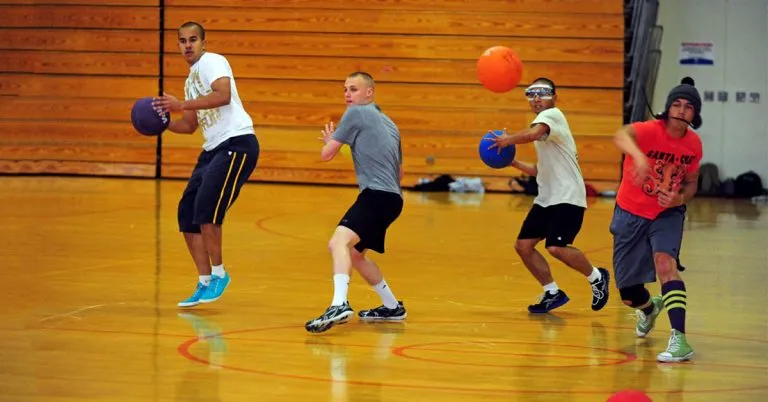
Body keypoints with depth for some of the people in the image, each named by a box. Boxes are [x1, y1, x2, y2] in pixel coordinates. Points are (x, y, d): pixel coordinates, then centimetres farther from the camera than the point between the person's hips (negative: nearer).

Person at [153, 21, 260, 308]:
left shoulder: (211, 62, -5)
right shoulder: (191, 79, 22)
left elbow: (223, 95, -24)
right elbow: (190, 125, 27)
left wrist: (182, 104, -25)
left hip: (237, 143, -10)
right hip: (213, 149, 10)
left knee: (206, 208, -19)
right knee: (187, 215, 4)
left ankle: (219, 274, -3)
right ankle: (204, 283, 10)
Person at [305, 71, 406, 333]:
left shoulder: (356, 113, 0)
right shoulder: (388, 123, 25)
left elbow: (327, 154, 0)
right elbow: (399, 171, 33)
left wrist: (330, 141, 24)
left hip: (376, 194, -10)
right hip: (392, 197, 10)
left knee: (339, 242, -28)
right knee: (354, 253, 27)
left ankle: (339, 305, -50)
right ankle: (392, 307, 34)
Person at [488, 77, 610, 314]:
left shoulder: (552, 115, -9)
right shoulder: (542, 128, 20)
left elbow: (533, 134, -33)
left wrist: (507, 140, -19)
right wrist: (514, 163, 16)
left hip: (567, 197, -10)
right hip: (546, 198, 10)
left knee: (556, 247, -22)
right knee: (523, 245, 3)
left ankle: (597, 278, 1)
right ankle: (552, 293, 13)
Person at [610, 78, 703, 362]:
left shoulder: (694, 144, -8)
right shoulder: (650, 130, -23)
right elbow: (621, 135, -47)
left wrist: (680, 198, -16)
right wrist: (638, 155, -70)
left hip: (667, 214, 1)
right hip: (631, 213, -1)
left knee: (665, 262, -29)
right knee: (628, 293, 7)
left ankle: (679, 338, -35)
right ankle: (649, 308, 47)